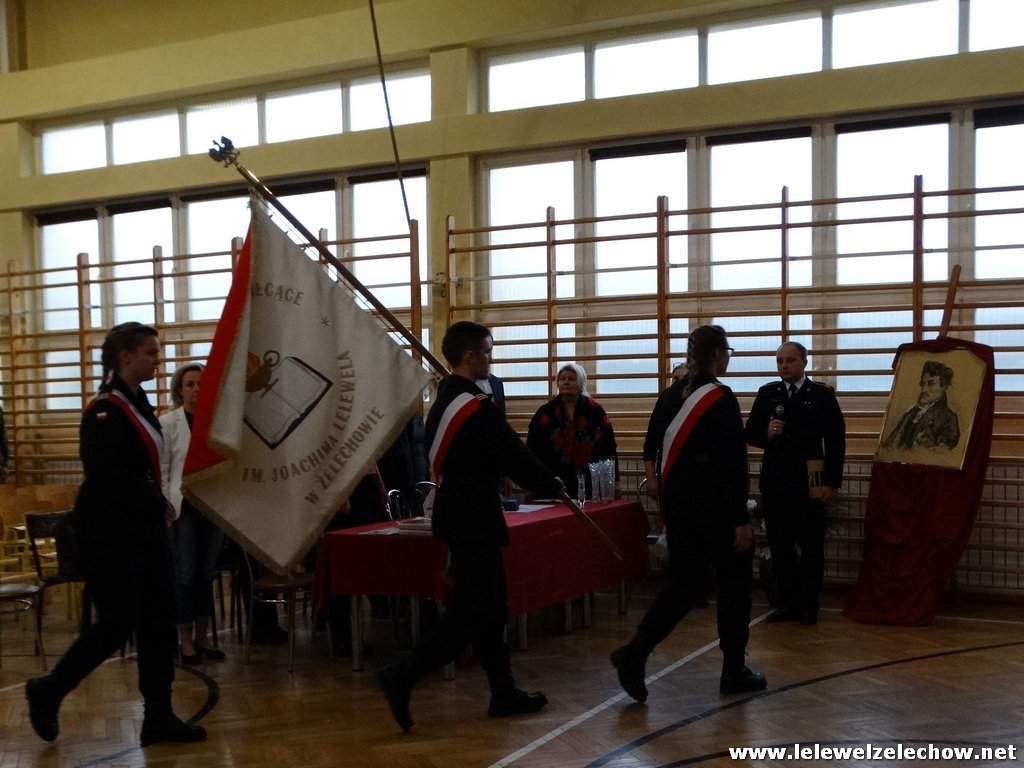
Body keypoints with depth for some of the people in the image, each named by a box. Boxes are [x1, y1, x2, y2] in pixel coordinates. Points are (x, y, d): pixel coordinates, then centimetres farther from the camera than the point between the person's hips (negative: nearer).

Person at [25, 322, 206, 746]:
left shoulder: (138, 403, 13)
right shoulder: (106, 410, -15)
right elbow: (106, 475, -25)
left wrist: (158, 507, 6)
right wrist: (158, 504, -17)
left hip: (145, 530, 9)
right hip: (111, 535, -9)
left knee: (158, 622, 6)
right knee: (117, 624, -3)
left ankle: (159, 717, 13)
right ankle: (47, 691, 19)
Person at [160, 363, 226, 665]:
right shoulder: (167, 423, -3)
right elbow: (161, 470, -6)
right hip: (184, 507, -4)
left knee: (207, 572, 9)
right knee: (185, 573, 0)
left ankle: (202, 637, 19)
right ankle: (185, 640, 10)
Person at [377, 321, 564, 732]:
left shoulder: (444, 401, 10)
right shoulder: (476, 408, -18)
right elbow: (514, 455, -14)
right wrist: (552, 485, 0)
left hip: (457, 510, 10)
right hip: (473, 517, -10)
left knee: (491, 606, 14)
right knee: (471, 610, -4)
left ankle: (504, 691, 20)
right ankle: (403, 675, -6)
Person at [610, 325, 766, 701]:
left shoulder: (670, 395, 7)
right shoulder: (721, 398, -14)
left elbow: (652, 444, 13)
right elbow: (732, 464, -17)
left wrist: (653, 478, 27)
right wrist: (741, 520, -15)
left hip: (676, 500, 7)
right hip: (714, 504, -7)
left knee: (684, 583, 11)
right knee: (734, 581, 10)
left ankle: (635, 652, -6)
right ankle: (734, 671, 19)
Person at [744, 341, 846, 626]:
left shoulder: (822, 394, -2)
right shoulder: (767, 393, 7)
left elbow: (836, 440, -5)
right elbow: (749, 433, 6)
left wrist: (832, 482, -11)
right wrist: (766, 434, -17)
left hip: (809, 484, -3)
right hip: (774, 482, 3)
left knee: (811, 546, 6)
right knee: (780, 546, 8)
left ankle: (808, 605, 16)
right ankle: (787, 602, 18)